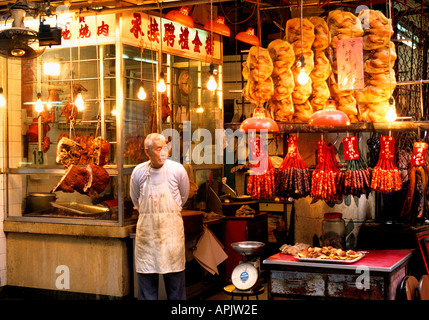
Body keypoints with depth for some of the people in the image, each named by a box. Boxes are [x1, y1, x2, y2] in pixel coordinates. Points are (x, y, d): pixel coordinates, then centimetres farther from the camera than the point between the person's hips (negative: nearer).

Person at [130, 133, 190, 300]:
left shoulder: (177, 170, -5)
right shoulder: (138, 172, -2)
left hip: (171, 229, -1)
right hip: (146, 229, 1)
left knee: (175, 278, 5)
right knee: (146, 278, 7)